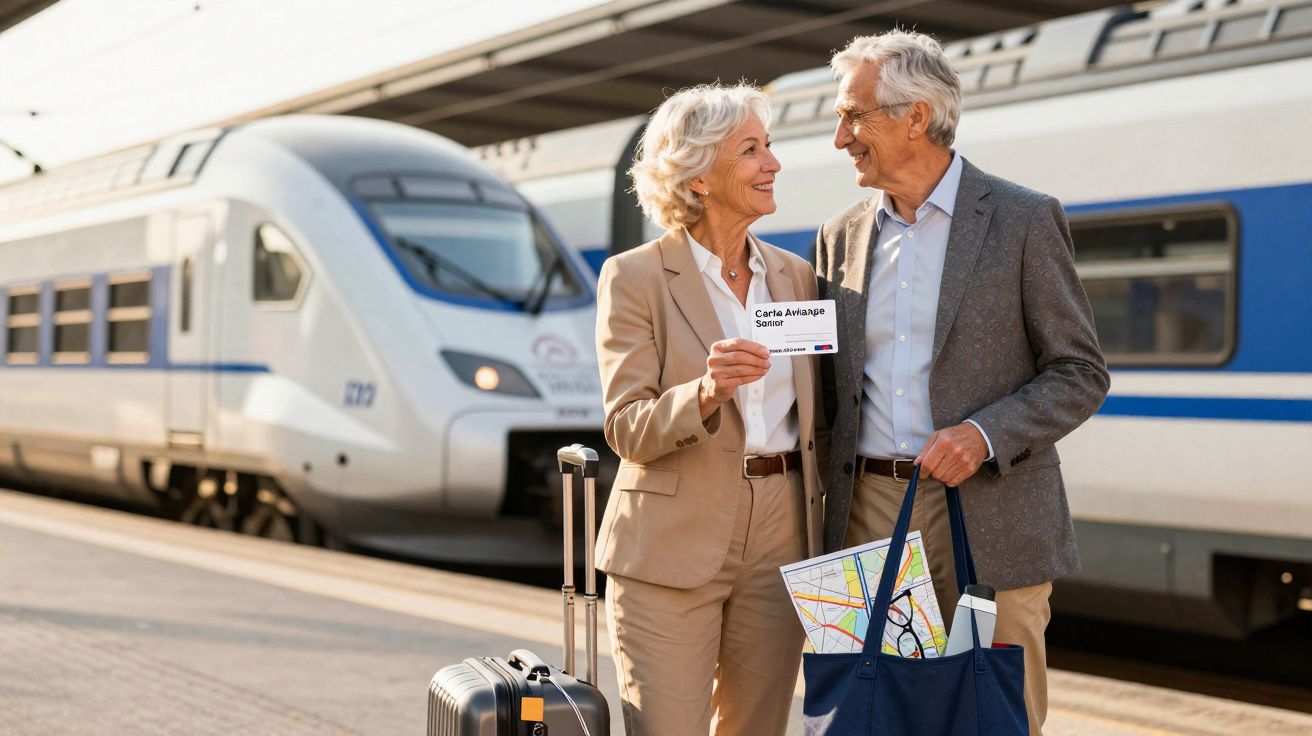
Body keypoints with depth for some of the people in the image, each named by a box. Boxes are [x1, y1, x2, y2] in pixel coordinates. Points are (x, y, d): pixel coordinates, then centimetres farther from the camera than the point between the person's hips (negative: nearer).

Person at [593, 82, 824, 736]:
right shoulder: (634, 278, -5)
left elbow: (810, 417, 15)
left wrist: (825, 543, 10)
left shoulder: (794, 276, 10)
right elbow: (626, 429, -11)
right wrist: (705, 393, -30)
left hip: (780, 543, 5)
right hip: (670, 548, -5)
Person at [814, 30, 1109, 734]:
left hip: (989, 527, -4)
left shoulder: (1025, 220, -3)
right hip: (868, 516, 4)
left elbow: (1081, 373, -2)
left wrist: (984, 435, -17)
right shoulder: (841, 237, 12)